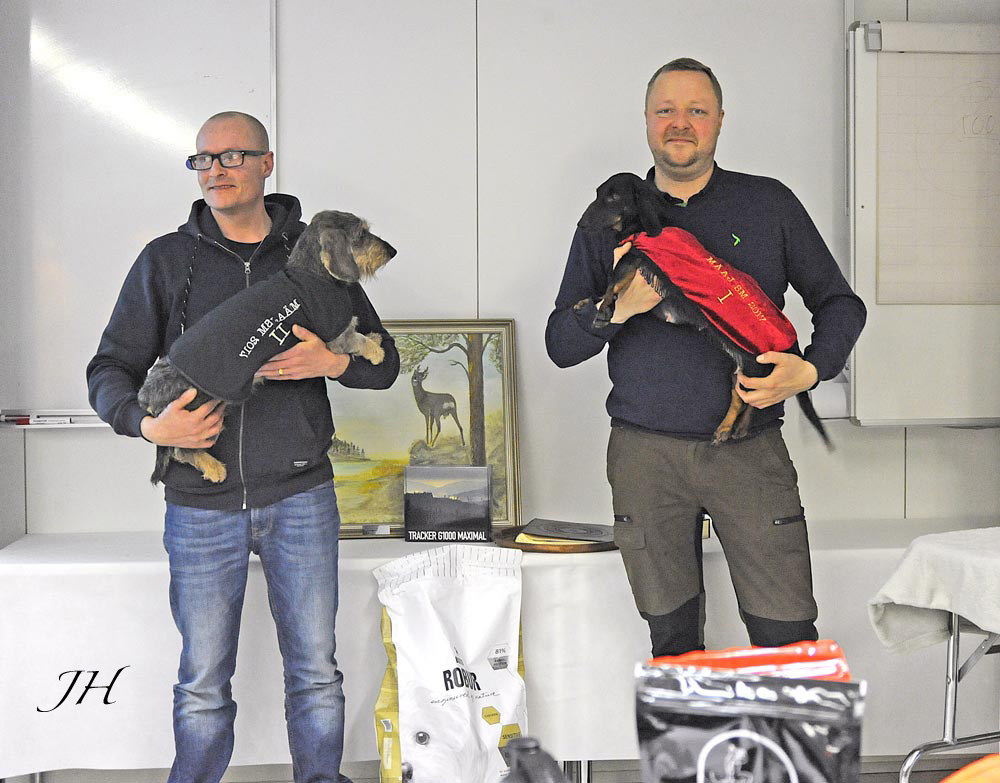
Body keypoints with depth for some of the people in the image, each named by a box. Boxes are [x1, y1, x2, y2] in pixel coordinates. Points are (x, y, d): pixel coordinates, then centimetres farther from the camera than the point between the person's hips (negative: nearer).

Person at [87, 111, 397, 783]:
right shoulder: (166, 260, 6)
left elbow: (385, 363, 9)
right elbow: (111, 368, 6)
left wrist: (333, 362, -13)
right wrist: (145, 423, -15)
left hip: (300, 497, 1)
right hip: (200, 503, 0)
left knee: (316, 673, 6)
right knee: (203, 686, 6)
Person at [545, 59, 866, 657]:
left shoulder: (770, 204, 7)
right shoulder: (611, 219, 9)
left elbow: (841, 304, 11)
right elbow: (561, 344, 6)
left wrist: (808, 371, -8)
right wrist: (618, 308, -14)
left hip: (750, 447, -1)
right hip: (645, 451, 1)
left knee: (788, 633, -3)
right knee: (671, 638, 8)